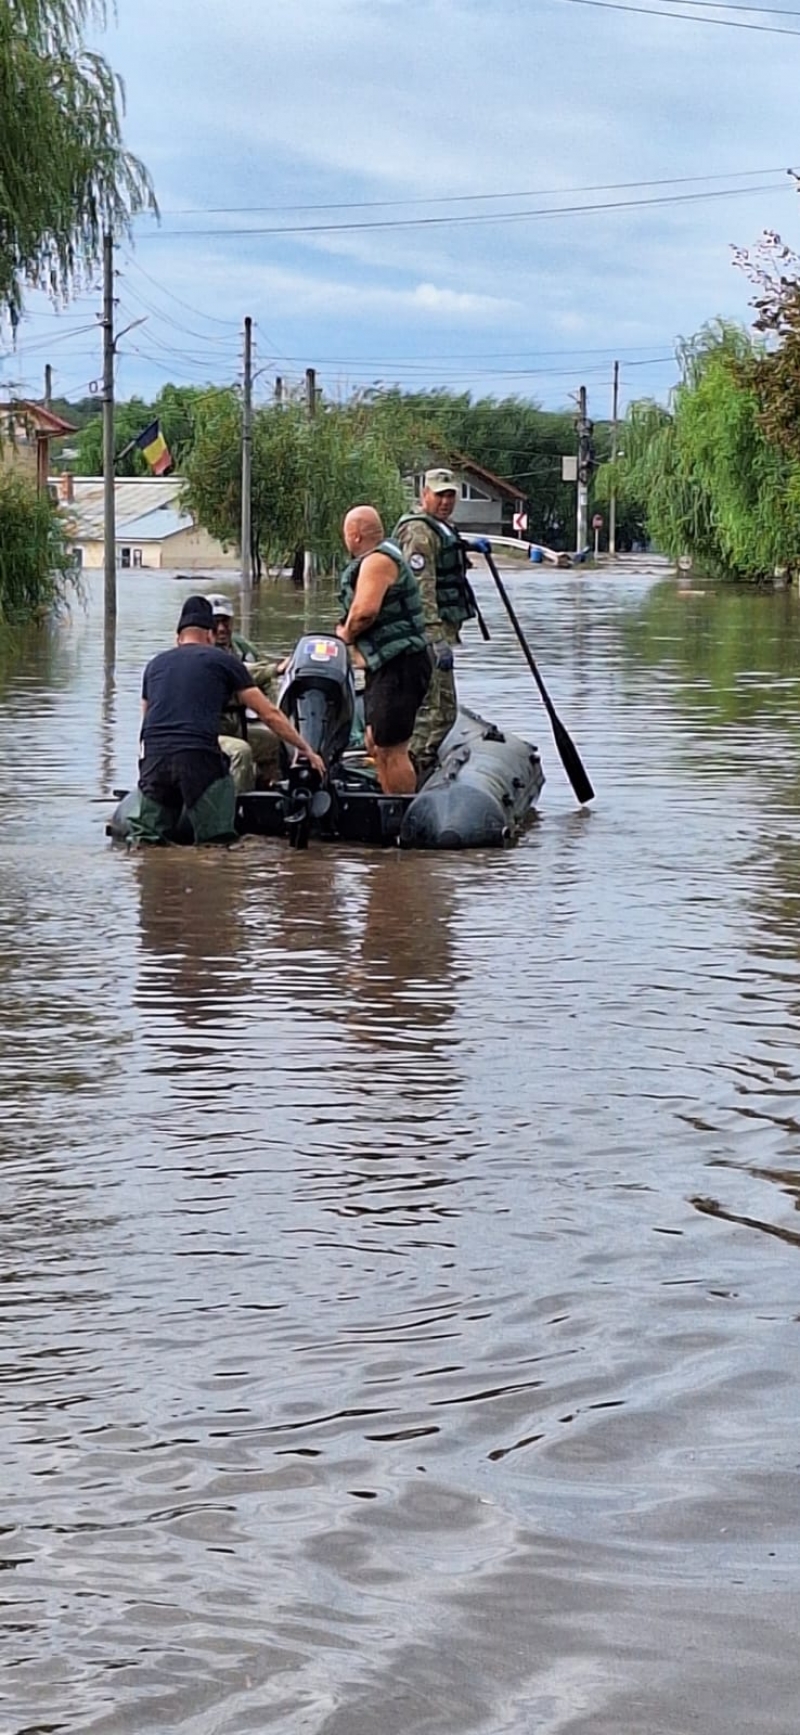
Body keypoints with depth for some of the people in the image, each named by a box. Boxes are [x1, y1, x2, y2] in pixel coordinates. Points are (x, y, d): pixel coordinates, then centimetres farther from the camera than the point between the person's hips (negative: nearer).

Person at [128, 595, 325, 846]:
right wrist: (306, 750, 21)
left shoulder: (155, 664, 25)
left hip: (153, 757, 4)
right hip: (199, 756, -4)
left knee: (148, 840, 9)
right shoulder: (222, 660, 13)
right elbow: (269, 714, 15)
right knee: (215, 842, 0)